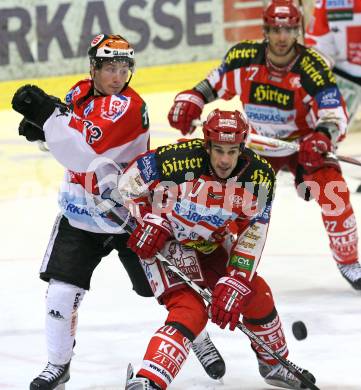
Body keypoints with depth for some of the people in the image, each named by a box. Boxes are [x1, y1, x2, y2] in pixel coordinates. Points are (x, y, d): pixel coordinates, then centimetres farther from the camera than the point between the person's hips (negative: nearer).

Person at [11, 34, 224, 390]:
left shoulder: (128, 106, -23)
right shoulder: (82, 92, -1)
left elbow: (84, 155, -34)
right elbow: (68, 138, 16)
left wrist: (48, 113, -38)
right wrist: (41, 125, -6)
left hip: (129, 213, -5)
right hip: (80, 212, 5)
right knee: (61, 290, -4)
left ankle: (199, 339, 33)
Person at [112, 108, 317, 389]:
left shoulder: (260, 175, -19)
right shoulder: (179, 160, -31)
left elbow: (251, 237, -16)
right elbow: (129, 183, -15)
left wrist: (233, 285, -23)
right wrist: (148, 221, -24)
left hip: (211, 245, 5)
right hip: (164, 242, -5)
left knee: (256, 293, 10)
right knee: (190, 311, -23)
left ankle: (275, 365, 36)